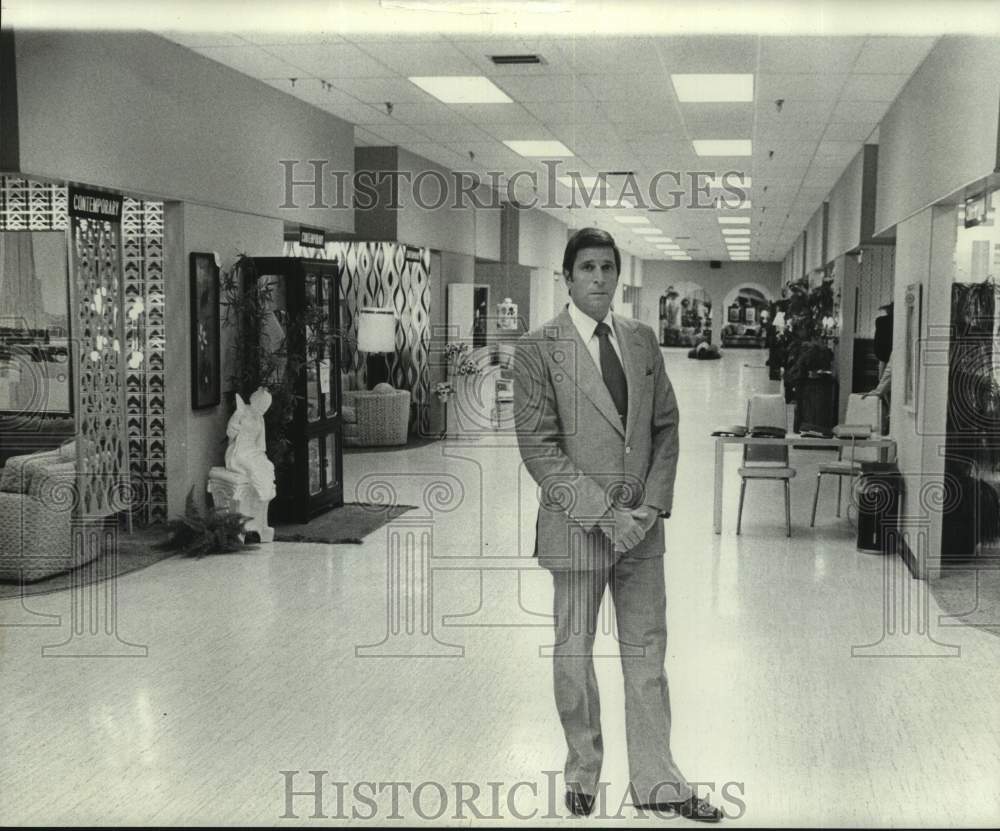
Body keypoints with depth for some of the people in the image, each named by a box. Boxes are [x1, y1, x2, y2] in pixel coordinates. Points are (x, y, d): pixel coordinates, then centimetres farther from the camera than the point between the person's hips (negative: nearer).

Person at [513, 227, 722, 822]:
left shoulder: (643, 340, 8)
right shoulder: (539, 349, -7)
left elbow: (666, 427, 9)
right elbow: (539, 446, -12)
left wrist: (653, 504, -5)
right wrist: (603, 513, -16)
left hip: (642, 523, 4)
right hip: (576, 526, -4)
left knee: (647, 652, 10)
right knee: (575, 654, 10)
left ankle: (656, 781, 22)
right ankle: (582, 775, 28)